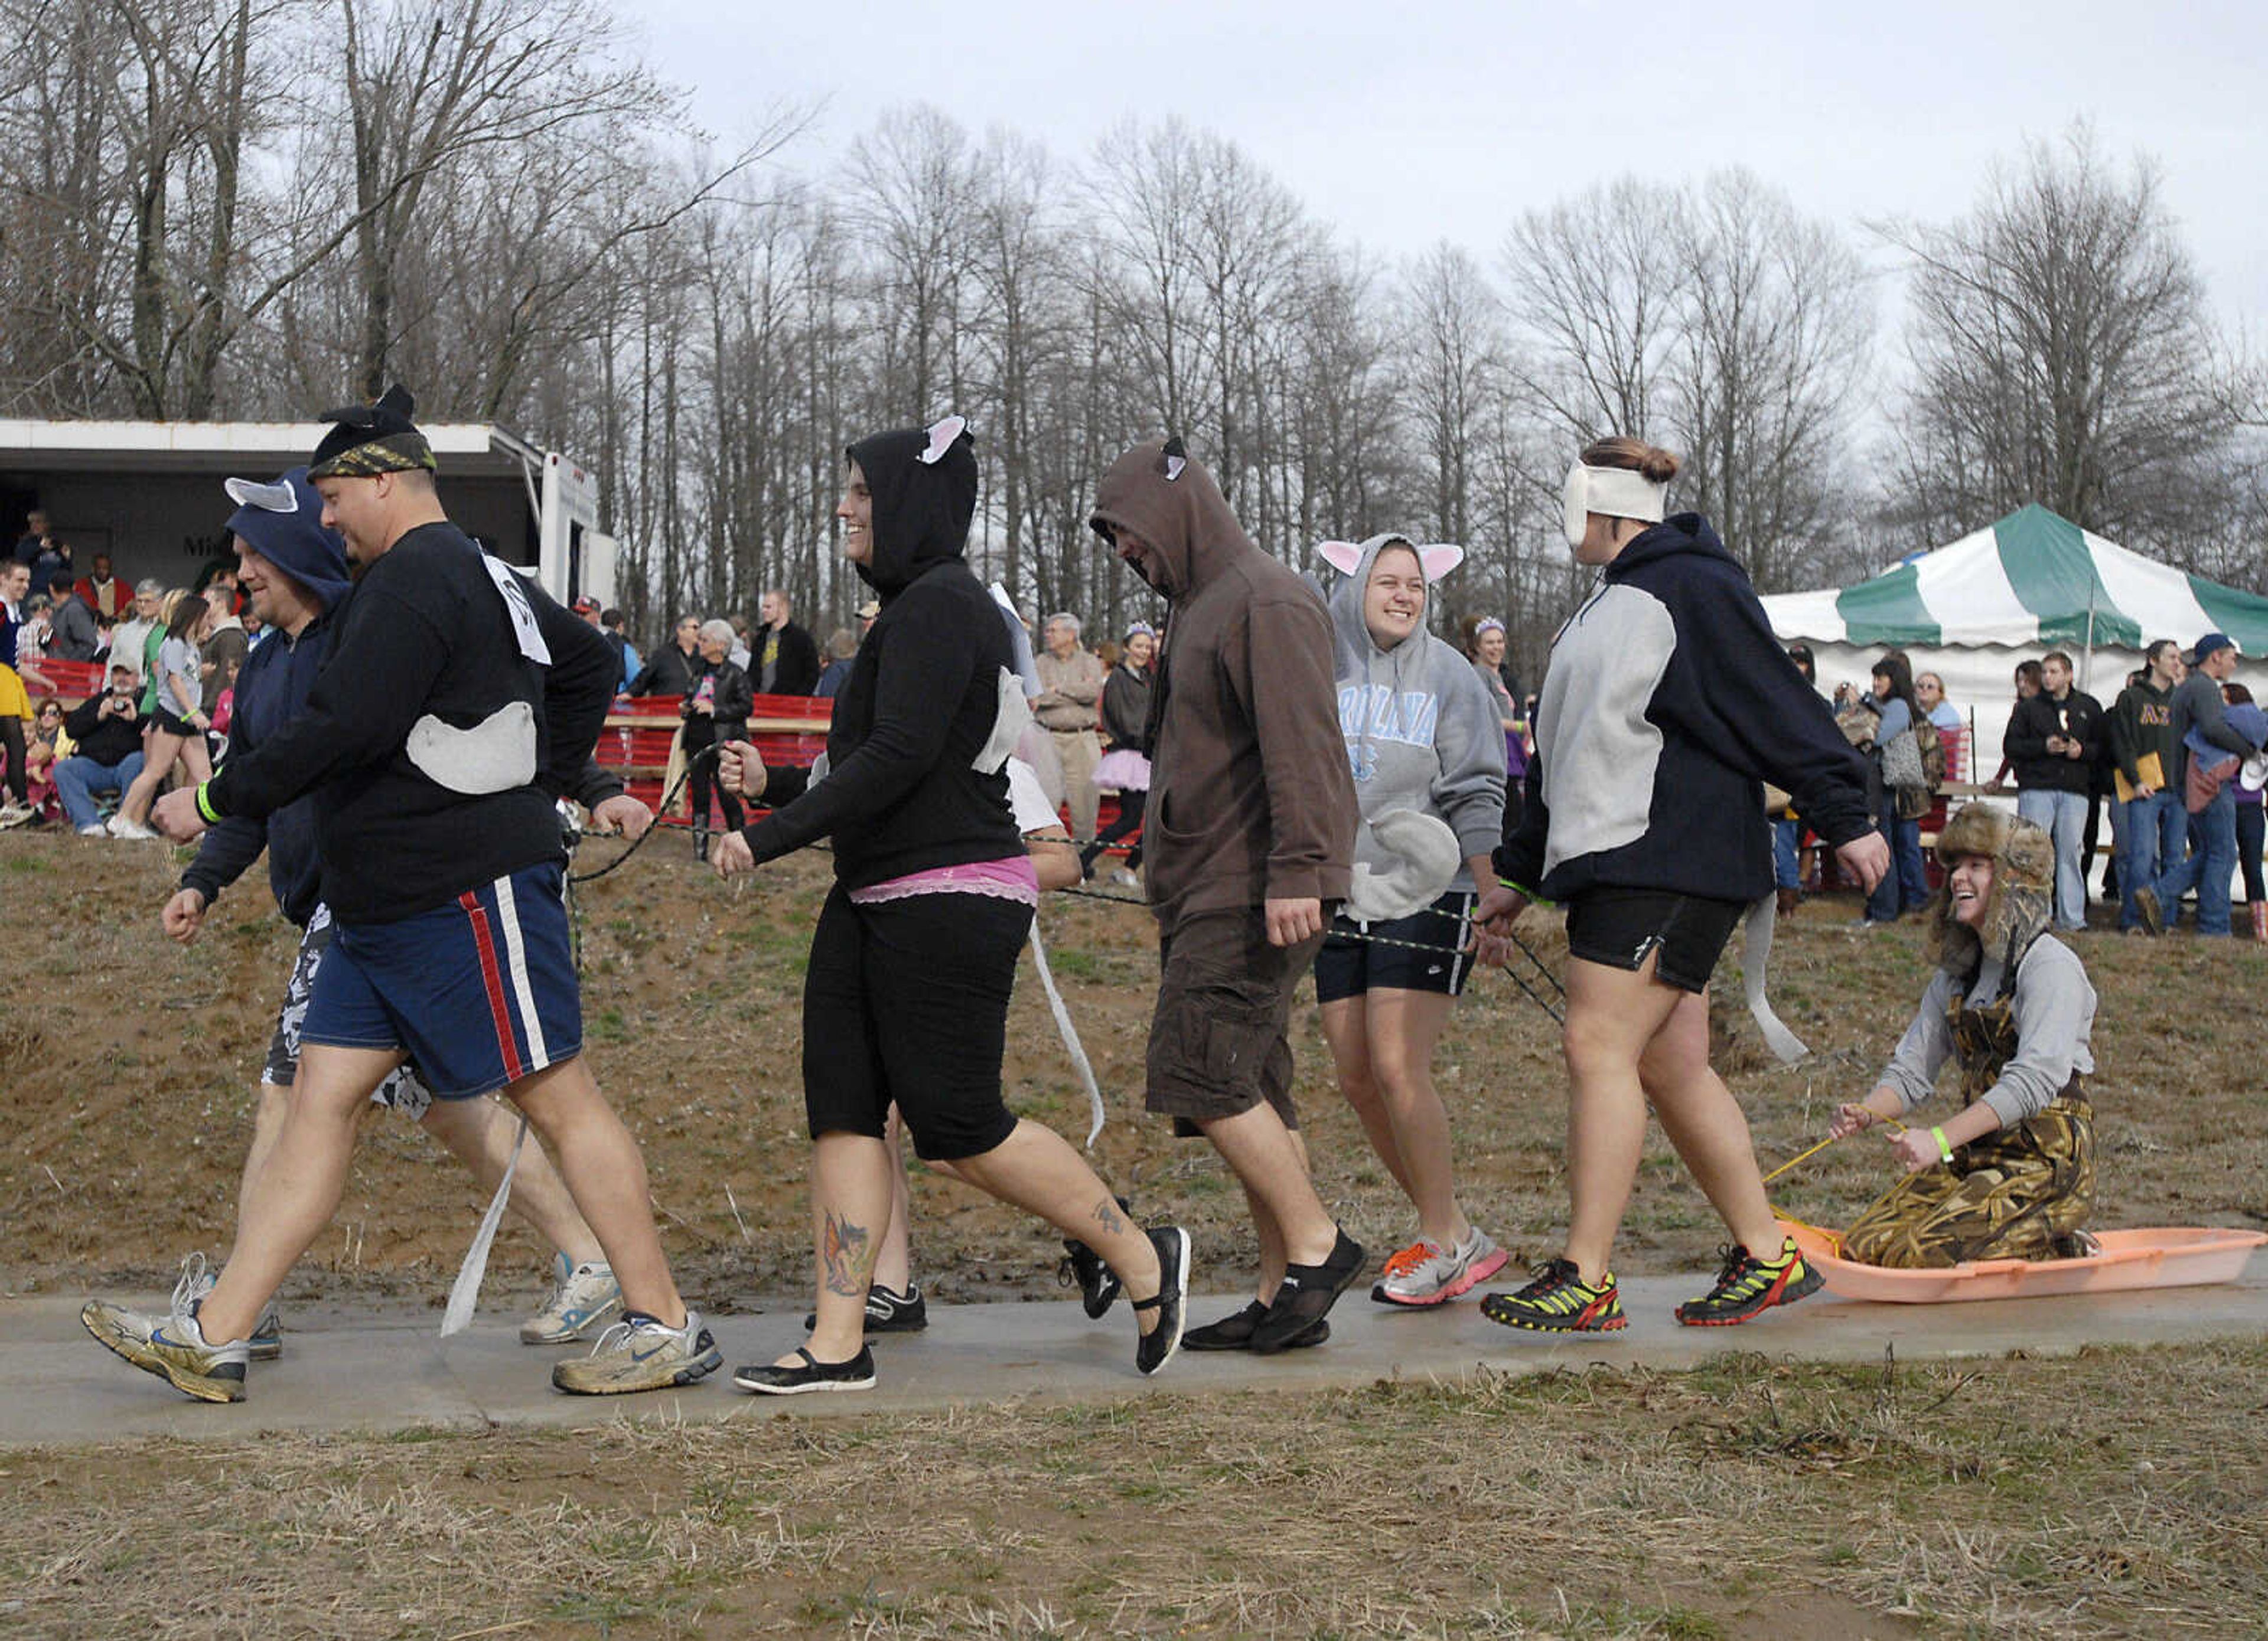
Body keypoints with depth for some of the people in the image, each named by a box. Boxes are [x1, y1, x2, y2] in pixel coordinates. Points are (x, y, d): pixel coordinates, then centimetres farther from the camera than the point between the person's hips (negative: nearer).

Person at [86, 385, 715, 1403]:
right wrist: (538, 785, 26)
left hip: (470, 896, -11)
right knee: (321, 1098, 6)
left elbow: (346, 729, -23)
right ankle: (214, 1336, 6)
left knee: (558, 1097, -4)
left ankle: (665, 1327, 3)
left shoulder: (412, 581, -14)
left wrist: (215, 801, -14)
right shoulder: (484, 578, 19)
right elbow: (590, 667, 31)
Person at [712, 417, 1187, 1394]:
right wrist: (776, 788, 14)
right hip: (878, 901, 10)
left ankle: (1142, 1259, 10)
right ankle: (837, 1344, 3)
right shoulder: (918, 607, 19)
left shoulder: (939, 606, -14)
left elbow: (898, 759, -22)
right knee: (841, 1107, 3)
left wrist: (770, 835, -20)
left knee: (960, 1128, -6)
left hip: (950, 901, -10)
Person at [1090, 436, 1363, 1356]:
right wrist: (1168, 883, 22)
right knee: (1246, 1092, 7)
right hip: (1207, 892, 10)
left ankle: (1316, 1244, -4)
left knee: (1200, 1077, -14)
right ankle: (1284, 1297, 9)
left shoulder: (1265, 603, -10)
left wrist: (1297, 869, -27)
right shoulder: (1197, 608, 22)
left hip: (1253, 893, -10)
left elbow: (1300, 743, -20)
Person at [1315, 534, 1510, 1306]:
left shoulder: (1448, 675, -1)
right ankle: (1452, 1233, 17)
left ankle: (1445, 1242, -4)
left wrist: (1493, 900, -7)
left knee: (1397, 1068, -15)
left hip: (1424, 898, -5)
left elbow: (1474, 796, -2)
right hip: (1338, 901, 5)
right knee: (1358, 1079, 4)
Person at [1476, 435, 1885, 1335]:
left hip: (1671, 866, -10)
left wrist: (1847, 820, -15)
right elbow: (1570, 752, 28)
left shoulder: (1692, 589, -7)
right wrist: (1522, 877, 29)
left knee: (1599, 1048, -13)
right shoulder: (1608, 607, 23)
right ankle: (1767, 1257, 15)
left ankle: (1585, 1280, -12)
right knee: (1668, 1065, 8)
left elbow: (1781, 709, -11)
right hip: (1609, 869, 10)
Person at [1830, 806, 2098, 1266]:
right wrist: (1866, 1114, -12)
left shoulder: (2051, 966, -12)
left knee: (1919, 1256, -22)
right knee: (1863, 1248, -6)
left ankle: (2060, 1247, 0)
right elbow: (1912, 1071, 11)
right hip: (1976, 1153, 8)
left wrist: (1941, 1139, -31)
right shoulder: (1957, 973, 14)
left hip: (2048, 1158, -8)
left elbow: (2035, 1080, -23)